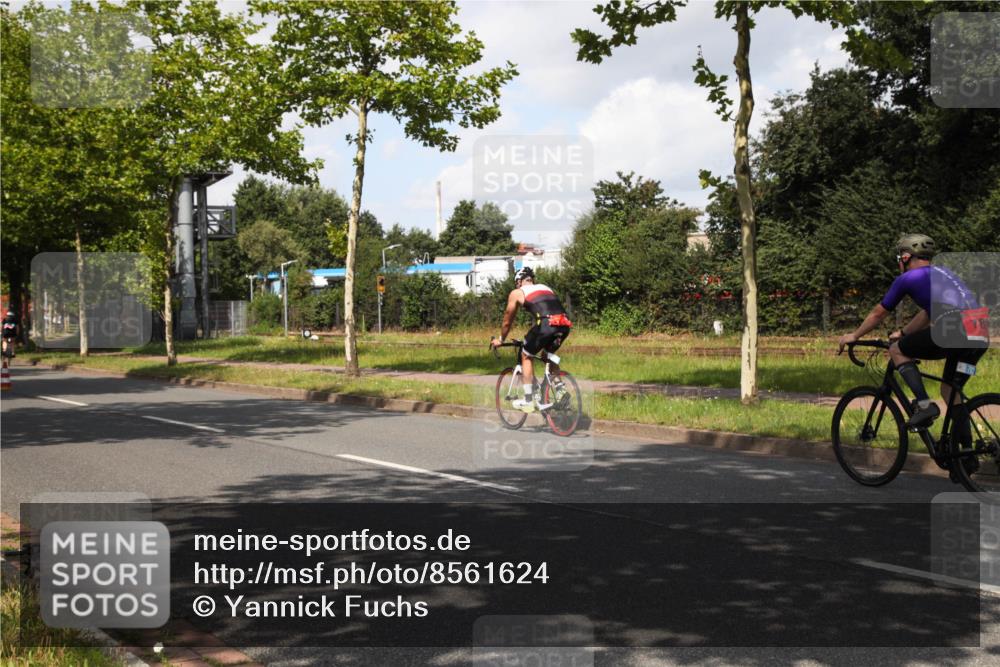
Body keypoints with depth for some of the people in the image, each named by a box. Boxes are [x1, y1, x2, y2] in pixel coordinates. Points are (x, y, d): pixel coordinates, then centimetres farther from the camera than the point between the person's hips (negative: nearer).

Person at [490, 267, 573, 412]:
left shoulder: (517, 293, 20)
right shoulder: (546, 288, 34)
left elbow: (507, 321, 29)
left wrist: (500, 340, 46)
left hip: (546, 324, -5)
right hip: (564, 325, 5)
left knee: (526, 356, 17)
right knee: (548, 353, 31)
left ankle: (528, 401, 16)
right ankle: (559, 391, 22)